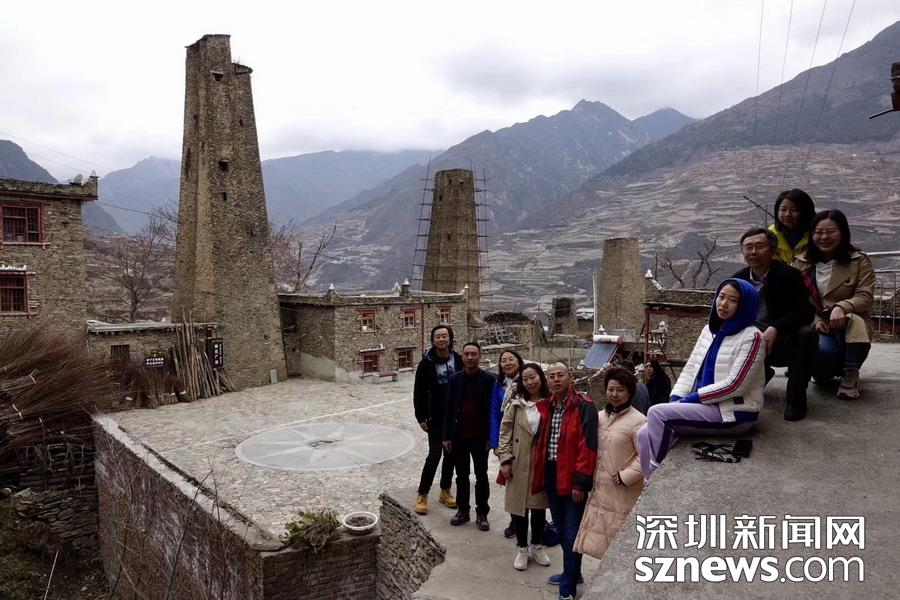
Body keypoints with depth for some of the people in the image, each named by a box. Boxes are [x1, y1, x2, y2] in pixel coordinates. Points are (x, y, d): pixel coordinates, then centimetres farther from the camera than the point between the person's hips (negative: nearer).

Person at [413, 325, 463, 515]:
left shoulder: (458, 360, -2)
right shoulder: (427, 363, -9)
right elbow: (419, 392, -5)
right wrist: (421, 417, -6)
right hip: (435, 418, -3)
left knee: (451, 455, 12)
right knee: (435, 455, -5)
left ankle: (445, 491, 28)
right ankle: (422, 495, 9)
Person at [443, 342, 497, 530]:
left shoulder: (489, 380, -6)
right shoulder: (455, 379, 1)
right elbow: (448, 409, 2)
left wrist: (491, 437, -8)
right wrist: (447, 436, -1)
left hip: (480, 437, -2)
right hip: (459, 437, 2)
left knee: (481, 476, 8)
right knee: (462, 476, 13)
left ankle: (482, 513, 20)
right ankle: (462, 510, 26)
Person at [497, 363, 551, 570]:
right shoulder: (516, 403, -4)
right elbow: (505, 431, -4)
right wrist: (505, 459, -9)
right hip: (519, 462, -1)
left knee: (539, 505, 13)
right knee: (519, 504, 7)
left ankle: (537, 546, 32)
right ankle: (522, 548, 24)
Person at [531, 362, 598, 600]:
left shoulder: (584, 406, -14)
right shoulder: (546, 406, 8)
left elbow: (588, 446, -18)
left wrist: (580, 482, -20)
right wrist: (540, 474, 11)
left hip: (572, 478, -7)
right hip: (551, 475, 7)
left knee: (571, 533, 0)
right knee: (560, 528, 20)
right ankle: (572, 572, 38)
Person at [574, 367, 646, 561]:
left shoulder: (638, 421, -11)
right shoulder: (600, 417, 8)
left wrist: (624, 476, -16)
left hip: (623, 495, -6)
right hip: (600, 489, 6)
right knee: (602, 542, 13)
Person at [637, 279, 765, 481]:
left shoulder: (752, 336, -10)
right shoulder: (709, 330, 13)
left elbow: (734, 385, -18)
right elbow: (690, 369, 11)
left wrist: (692, 398, -16)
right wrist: (675, 399, -5)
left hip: (734, 413, -8)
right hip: (705, 407, 8)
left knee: (657, 414, -22)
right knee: (645, 434, -9)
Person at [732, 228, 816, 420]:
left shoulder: (790, 275, -11)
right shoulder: (738, 279, 1)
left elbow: (806, 311, -20)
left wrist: (775, 328, -36)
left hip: (785, 343, -4)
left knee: (807, 333, -34)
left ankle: (795, 398, -18)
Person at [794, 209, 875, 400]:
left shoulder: (859, 261, 2)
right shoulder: (802, 263, 7)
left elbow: (865, 297, -9)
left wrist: (841, 307, -30)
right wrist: (815, 321, -17)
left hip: (850, 328, 0)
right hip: (815, 328, 0)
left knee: (851, 319, -38)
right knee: (823, 350, -35)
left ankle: (850, 376, -18)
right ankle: (823, 373, 6)